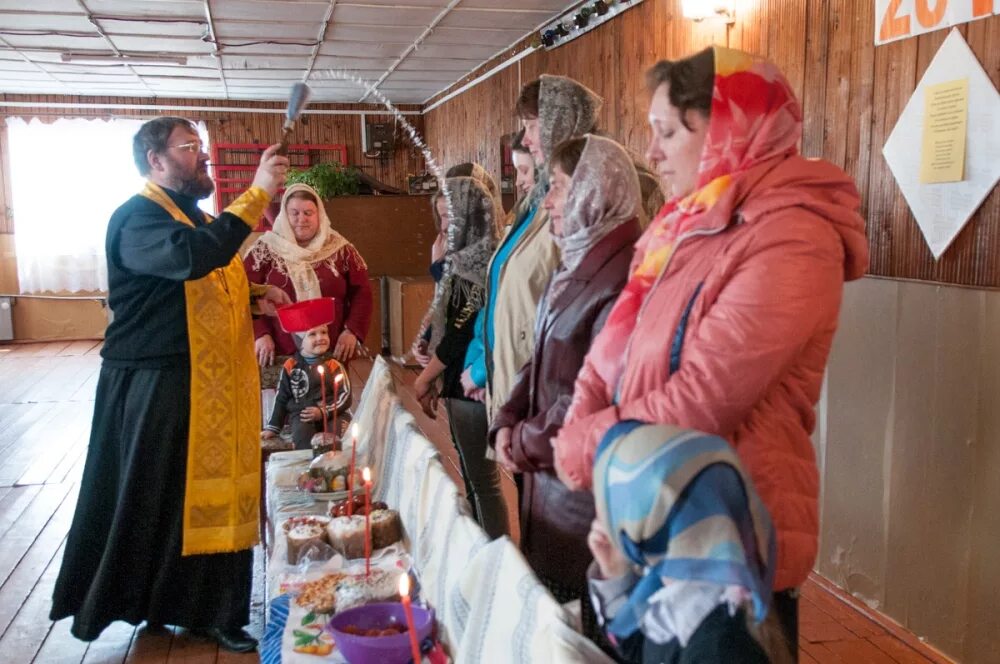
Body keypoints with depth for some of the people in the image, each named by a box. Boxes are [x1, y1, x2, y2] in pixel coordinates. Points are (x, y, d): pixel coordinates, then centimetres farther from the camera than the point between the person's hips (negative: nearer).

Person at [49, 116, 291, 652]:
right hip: (156, 387, -8)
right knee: (151, 499, 3)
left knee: (210, 497, 10)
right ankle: (106, 603, 24)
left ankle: (204, 608, 22)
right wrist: (257, 194, -32)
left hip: (210, 384, 8)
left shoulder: (195, 217, 18)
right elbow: (192, 257, -35)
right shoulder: (137, 218, -13)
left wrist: (256, 293, 14)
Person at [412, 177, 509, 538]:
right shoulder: (464, 258, 13)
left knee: (482, 480, -1)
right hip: (460, 382, 9)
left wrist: (425, 378, -10)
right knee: (472, 476, 16)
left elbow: (464, 330, -18)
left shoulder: (480, 259, -15)